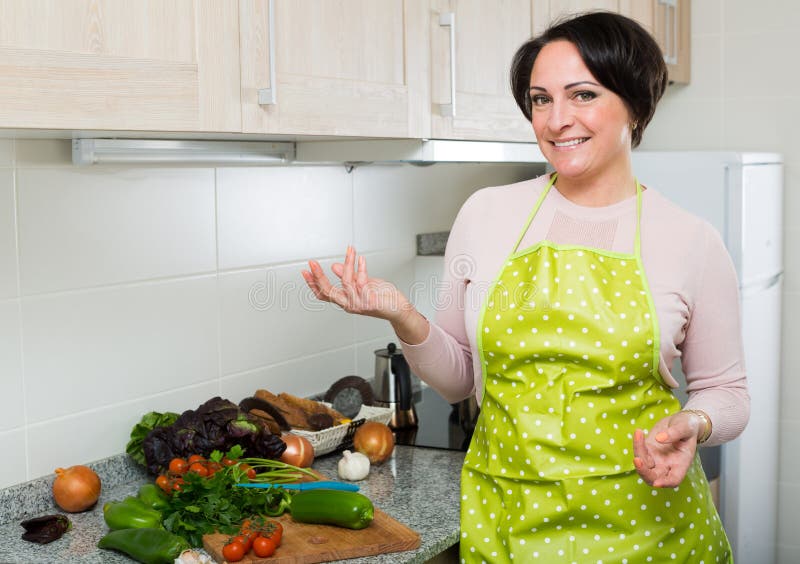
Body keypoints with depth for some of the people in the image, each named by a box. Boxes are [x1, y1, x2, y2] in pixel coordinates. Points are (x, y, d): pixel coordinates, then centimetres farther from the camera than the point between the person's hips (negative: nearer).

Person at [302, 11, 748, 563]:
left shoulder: (692, 241, -5)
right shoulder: (486, 213, -1)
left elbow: (725, 391, 6)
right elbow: (459, 377, 7)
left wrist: (692, 426, -15)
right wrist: (404, 319, -11)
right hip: (505, 518, 1)